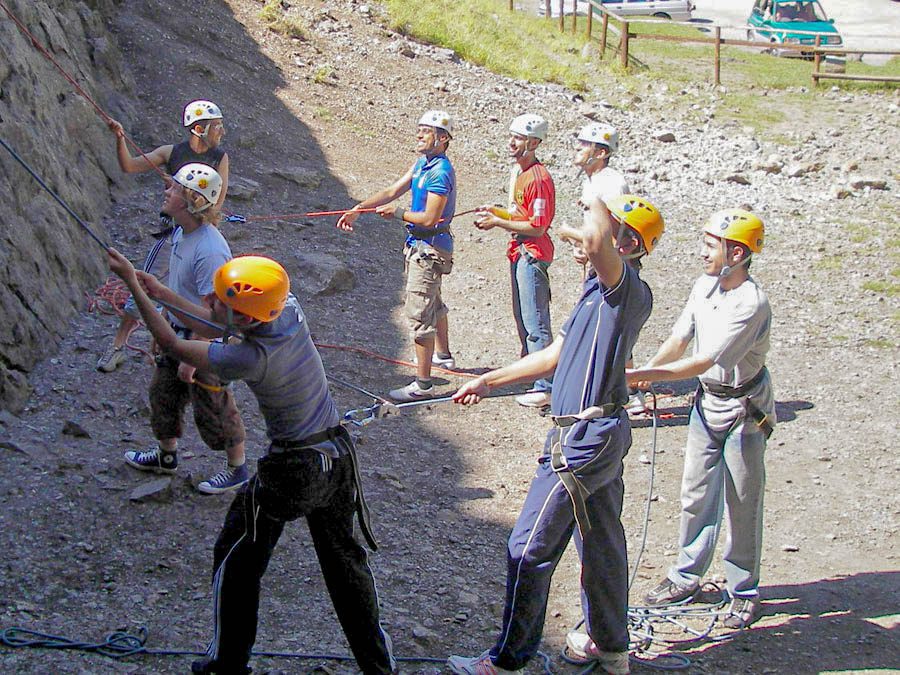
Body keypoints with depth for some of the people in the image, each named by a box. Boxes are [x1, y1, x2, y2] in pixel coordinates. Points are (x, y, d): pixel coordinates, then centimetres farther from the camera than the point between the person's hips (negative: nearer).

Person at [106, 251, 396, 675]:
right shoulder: (289, 310, -10)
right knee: (344, 560, 20)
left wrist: (134, 286, -8)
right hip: (339, 457, 7)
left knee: (237, 561, 15)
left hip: (291, 472, -7)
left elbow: (172, 344, -15)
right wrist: (164, 294, 9)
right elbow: (217, 329, 8)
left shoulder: (252, 359, -27)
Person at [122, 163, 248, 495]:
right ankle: (166, 455, 46)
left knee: (213, 409, 8)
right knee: (162, 392, 24)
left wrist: (191, 357, -23)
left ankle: (237, 469, 28)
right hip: (178, 330, 9)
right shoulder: (181, 231, -2)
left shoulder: (210, 250, -32)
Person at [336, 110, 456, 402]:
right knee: (433, 303, 28)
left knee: (420, 313, -9)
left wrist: (398, 213, -10)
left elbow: (429, 218, -25)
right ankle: (443, 355, 49)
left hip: (430, 249, -11)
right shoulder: (422, 164, 9)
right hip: (419, 245, 11)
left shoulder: (440, 172, -22)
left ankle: (423, 384, -6)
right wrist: (357, 209, 0)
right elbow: (392, 191, 8)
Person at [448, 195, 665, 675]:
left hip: (586, 438, -10)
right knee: (601, 543, 19)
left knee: (530, 549, -3)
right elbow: (554, 356, 22)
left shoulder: (630, 291, -16)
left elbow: (593, 238, -38)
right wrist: (489, 381, 22)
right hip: (601, 435, 10)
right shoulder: (599, 291, 15)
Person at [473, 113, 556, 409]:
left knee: (535, 322, -9)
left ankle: (545, 387, -6)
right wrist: (494, 212, 6)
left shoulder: (538, 178, -19)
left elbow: (537, 227, -22)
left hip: (532, 254, -11)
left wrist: (497, 222, -18)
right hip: (518, 252, 11)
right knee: (521, 317, 21)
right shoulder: (517, 172, 12)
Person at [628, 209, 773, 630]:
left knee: (742, 504, 2)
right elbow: (679, 339, 1)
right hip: (707, 403, 7)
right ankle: (686, 576, 27)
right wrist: (647, 371, -14)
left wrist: (643, 375, -31)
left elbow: (704, 362, -29)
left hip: (744, 410, -7)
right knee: (696, 495, 14)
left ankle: (744, 592, 16)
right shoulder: (704, 286, -2)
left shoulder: (750, 303, -26)